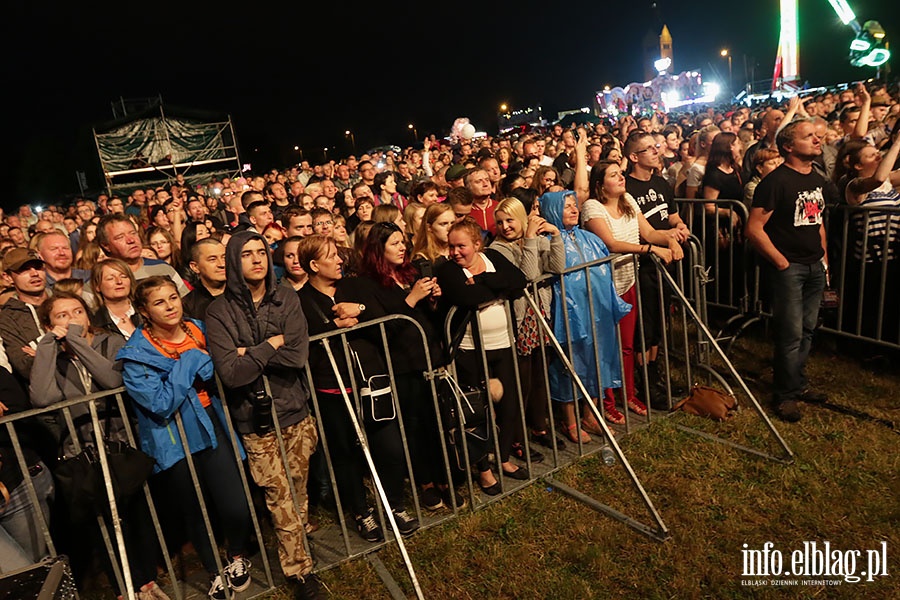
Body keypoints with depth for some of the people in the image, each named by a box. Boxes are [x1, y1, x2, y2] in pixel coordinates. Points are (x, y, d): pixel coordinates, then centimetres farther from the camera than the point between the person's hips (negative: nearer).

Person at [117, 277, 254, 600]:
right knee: (194, 513, 15)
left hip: (211, 430, 2)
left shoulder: (197, 330, 3)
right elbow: (161, 405, -21)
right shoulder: (136, 354, -11)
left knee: (236, 509, -7)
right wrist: (188, 362, -20)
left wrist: (202, 362, -12)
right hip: (173, 445, -2)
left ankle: (237, 557, 29)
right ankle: (215, 573, 44)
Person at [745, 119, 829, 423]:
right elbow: (754, 228, -18)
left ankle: (798, 383, 31)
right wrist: (781, 262, -15)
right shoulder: (776, 181, -13)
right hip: (789, 267, -8)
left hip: (815, 267, 8)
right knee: (791, 334, -3)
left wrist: (824, 256, 13)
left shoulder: (818, 179, 13)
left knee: (807, 330, 15)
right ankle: (785, 394, 11)